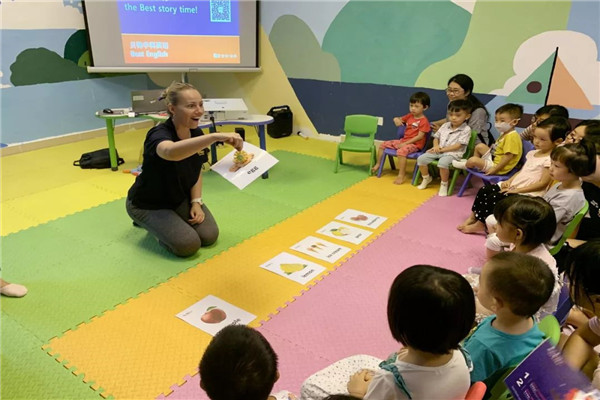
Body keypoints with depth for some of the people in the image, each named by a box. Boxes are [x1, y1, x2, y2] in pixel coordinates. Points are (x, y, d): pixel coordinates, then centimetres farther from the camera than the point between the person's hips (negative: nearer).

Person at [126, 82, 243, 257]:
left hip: (181, 199, 6)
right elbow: (171, 152, -59)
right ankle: (151, 223, 8)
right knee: (188, 244, -21)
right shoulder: (159, 134, -32)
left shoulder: (196, 133, -10)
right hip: (148, 205, -6)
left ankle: (173, 220, 18)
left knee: (209, 235, -9)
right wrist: (215, 136, -69)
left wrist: (196, 202, -8)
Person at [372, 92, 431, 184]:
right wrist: (396, 119, -11)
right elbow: (399, 119, 17)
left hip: (414, 144, -8)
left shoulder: (424, 121, -14)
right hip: (403, 141, 9)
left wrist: (406, 143, -22)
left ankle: (401, 176, -32)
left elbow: (420, 136, -20)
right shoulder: (410, 116, 9)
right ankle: (378, 165, 20)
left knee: (401, 151, -39)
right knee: (383, 145, 6)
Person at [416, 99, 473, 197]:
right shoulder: (445, 125, 11)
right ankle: (426, 178, 14)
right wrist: (436, 146, -6)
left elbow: (458, 146, -13)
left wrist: (442, 149, -16)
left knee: (442, 163, -37)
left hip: (453, 153, -6)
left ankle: (444, 184, -13)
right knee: (421, 159, -11)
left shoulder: (466, 129, -7)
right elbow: (436, 137, 17)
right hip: (439, 151, 6)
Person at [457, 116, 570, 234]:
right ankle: (474, 216, 6)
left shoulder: (551, 160, -14)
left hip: (527, 193, -9)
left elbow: (543, 183, -18)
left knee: (493, 198, -21)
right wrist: (509, 181, 1)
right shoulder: (532, 153, 12)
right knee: (484, 190, -3)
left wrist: (517, 190, -19)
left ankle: (481, 224, -5)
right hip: (513, 185, 9)